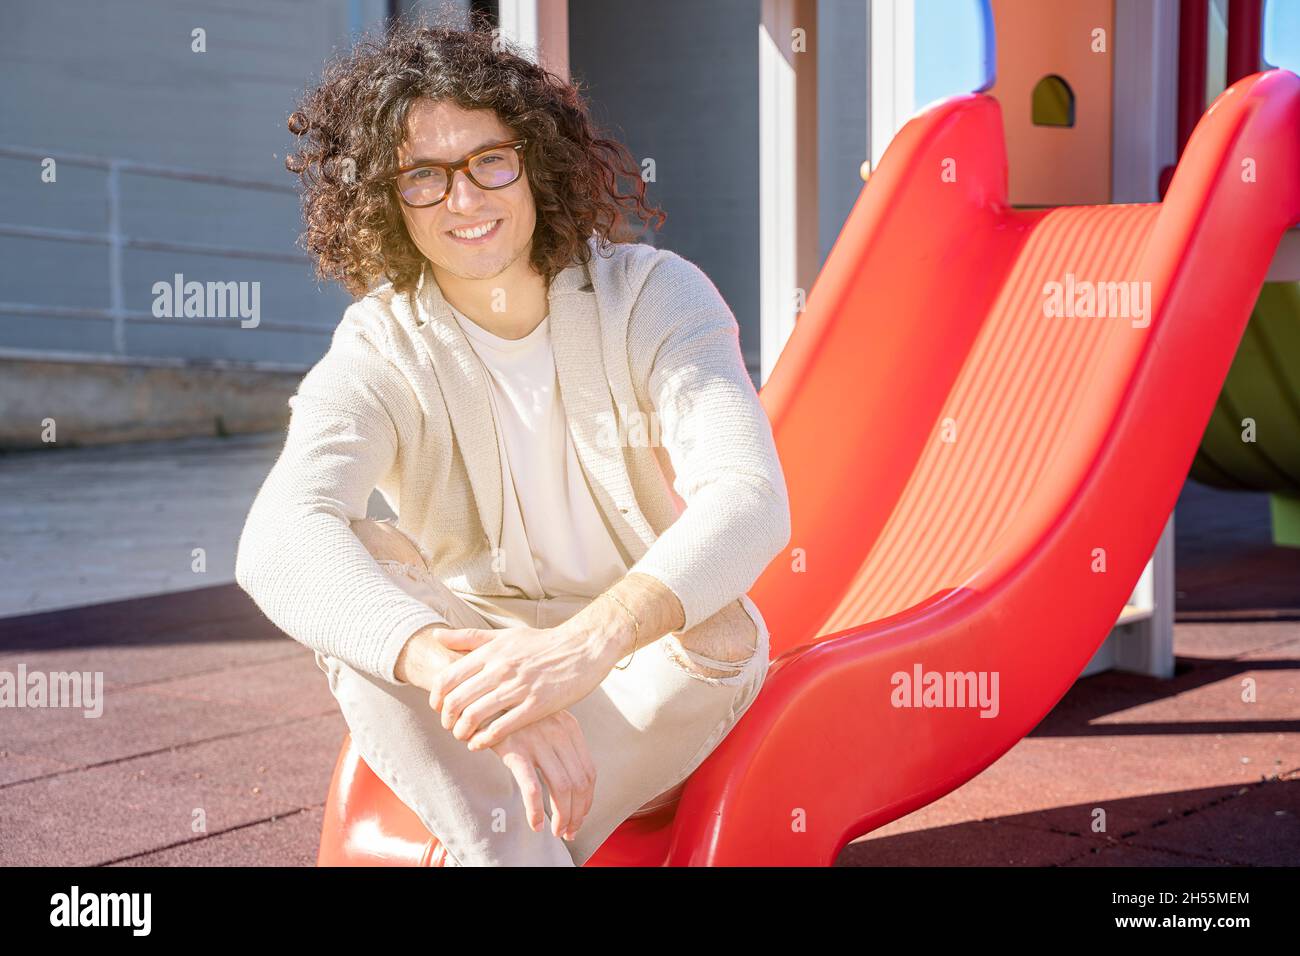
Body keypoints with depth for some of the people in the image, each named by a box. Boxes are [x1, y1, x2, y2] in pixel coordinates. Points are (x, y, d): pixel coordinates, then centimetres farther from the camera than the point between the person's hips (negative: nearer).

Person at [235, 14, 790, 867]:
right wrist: (449, 666, -54)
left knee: (723, 632, -32)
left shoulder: (655, 296, -14)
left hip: (660, 673, 0)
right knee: (353, 561, -26)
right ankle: (524, 847, -32)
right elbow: (277, 540, -33)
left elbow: (751, 498, -31)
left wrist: (589, 642, -50)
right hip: (485, 663, 1)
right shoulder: (380, 356, -14)